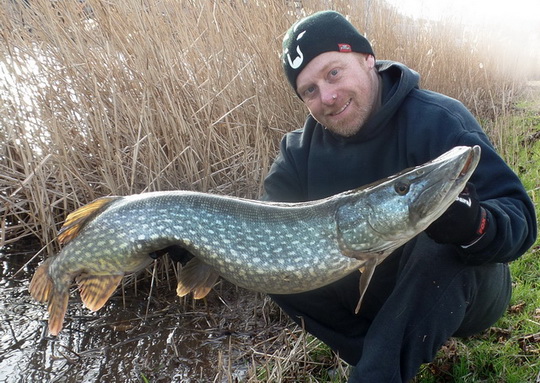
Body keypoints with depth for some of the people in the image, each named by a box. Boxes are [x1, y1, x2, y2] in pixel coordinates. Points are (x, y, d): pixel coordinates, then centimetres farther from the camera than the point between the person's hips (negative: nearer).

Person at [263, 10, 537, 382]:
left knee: (442, 246, -37)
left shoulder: (439, 120, -23)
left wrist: (474, 226, -52)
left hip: (460, 289, -5)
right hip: (374, 291, 5)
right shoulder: (304, 148, -6)